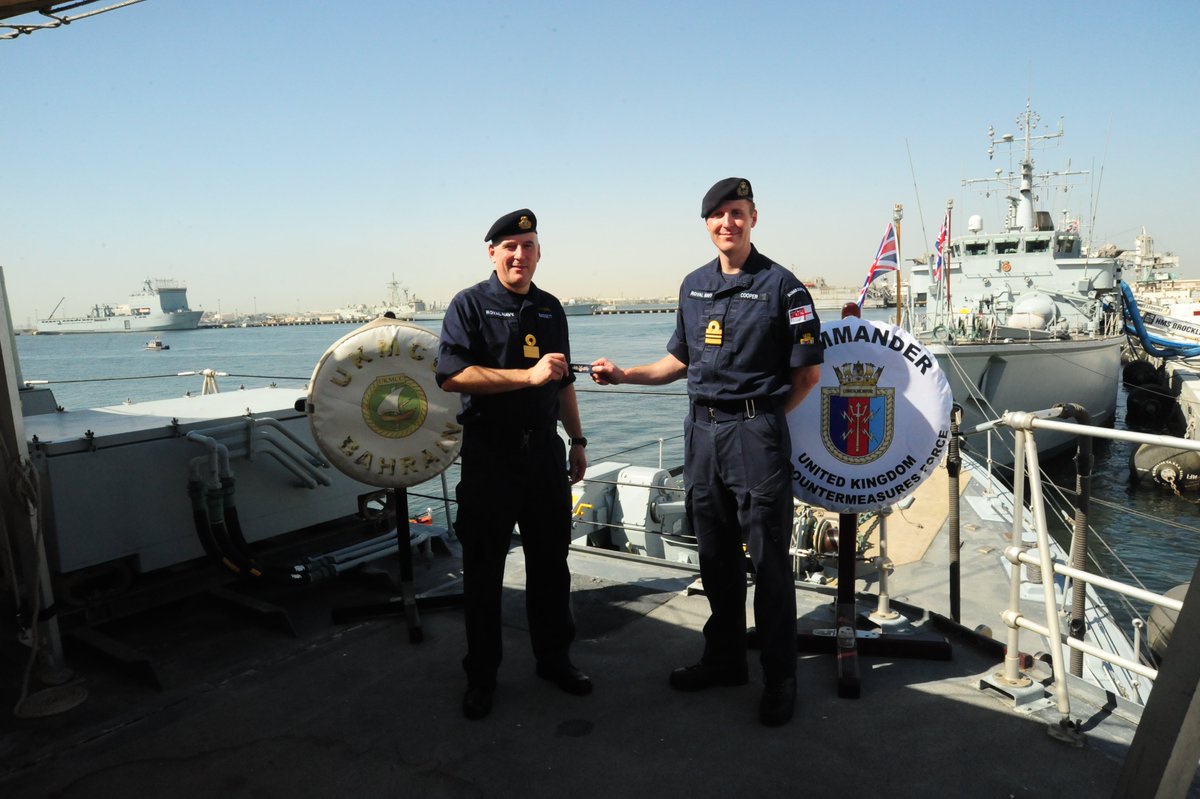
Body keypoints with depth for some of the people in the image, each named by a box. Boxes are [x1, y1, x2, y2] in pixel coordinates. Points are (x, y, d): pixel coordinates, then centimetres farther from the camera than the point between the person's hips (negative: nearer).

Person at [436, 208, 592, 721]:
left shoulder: (551, 309, 13)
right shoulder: (470, 305, -5)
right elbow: (451, 375, -19)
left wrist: (576, 440, 18)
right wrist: (529, 375, -22)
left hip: (544, 448, 5)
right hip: (489, 453, -5)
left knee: (551, 559, 12)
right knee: (483, 567, 6)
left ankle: (554, 657, 30)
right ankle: (481, 676, 21)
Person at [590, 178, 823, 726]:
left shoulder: (780, 285, -5)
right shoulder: (694, 286, 13)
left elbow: (807, 373, -3)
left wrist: (761, 417, -2)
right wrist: (624, 374, 11)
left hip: (757, 433, -6)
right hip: (702, 432, 6)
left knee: (768, 558, 0)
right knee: (716, 555, 14)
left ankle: (779, 677, 14)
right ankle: (725, 659, 30)